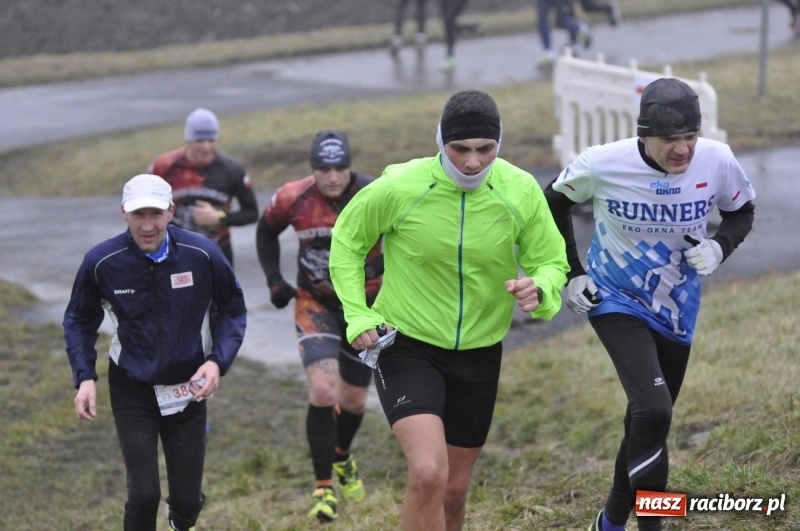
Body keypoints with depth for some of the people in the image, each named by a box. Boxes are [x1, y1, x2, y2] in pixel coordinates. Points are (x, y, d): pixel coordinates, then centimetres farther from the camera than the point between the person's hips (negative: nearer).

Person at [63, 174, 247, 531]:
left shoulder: (203, 254, -16)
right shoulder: (101, 262, -16)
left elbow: (233, 310, 1)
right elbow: (79, 320, 2)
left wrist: (218, 361, -14)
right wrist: (85, 377, -9)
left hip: (187, 389, 1)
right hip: (132, 390, -1)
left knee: (187, 501, 7)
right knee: (144, 494, -13)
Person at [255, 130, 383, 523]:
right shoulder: (292, 199, -15)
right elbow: (266, 231, 7)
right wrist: (273, 278, -1)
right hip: (315, 304, -1)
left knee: (354, 399, 13)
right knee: (323, 392, -19)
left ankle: (343, 458, 46)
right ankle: (323, 487, -6)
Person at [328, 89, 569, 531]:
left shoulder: (521, 191, -12)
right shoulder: (398, 187, -18)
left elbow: (551, 262, 1)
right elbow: (347, 239, 1)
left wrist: (539, 289, -23)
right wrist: (357, 315, -8)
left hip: (480, 351, 4)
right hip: (406, 346, -4)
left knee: (454, 489, 14)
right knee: (428, 473, -24)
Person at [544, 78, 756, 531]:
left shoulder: (717, 162, -19)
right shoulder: (603, 164, -23)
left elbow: (742, 211, 3)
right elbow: (555, 202, -1)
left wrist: (719, 247, -18)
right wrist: (571, 274, -5)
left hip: (677, 311, 4)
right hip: (617, 303, -4)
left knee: (647, 422, 17)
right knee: (653, 411, -24)